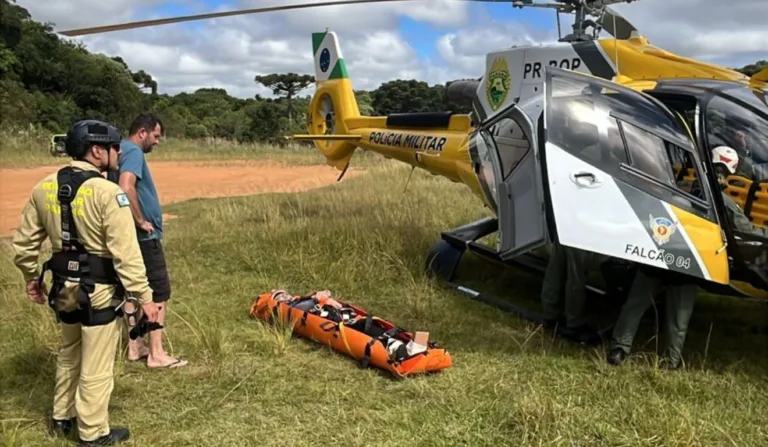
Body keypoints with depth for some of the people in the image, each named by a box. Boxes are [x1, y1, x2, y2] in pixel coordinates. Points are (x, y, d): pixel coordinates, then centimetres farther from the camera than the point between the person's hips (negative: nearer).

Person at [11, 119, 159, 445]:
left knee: (68, 355, 26)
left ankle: (61, 418, 41)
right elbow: (126, 253, -22)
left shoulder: (44, 188, 2)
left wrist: (31, 277, 25)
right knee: (96, 366, 8)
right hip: (99, 290, -7)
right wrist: (144, 296, -16)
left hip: (64, 287, 7)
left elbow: (24, 241, 10)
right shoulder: (107, 193, -20)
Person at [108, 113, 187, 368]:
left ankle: (135, 346, 24)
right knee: (159, 292, -4)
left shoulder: (121, 151, 14)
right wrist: (141, 221, -22)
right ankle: (157, 354, -1)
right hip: (144, 237, -10)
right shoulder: (133, 152, -16)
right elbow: (126, 188, -32)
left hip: (131, 236, 10)